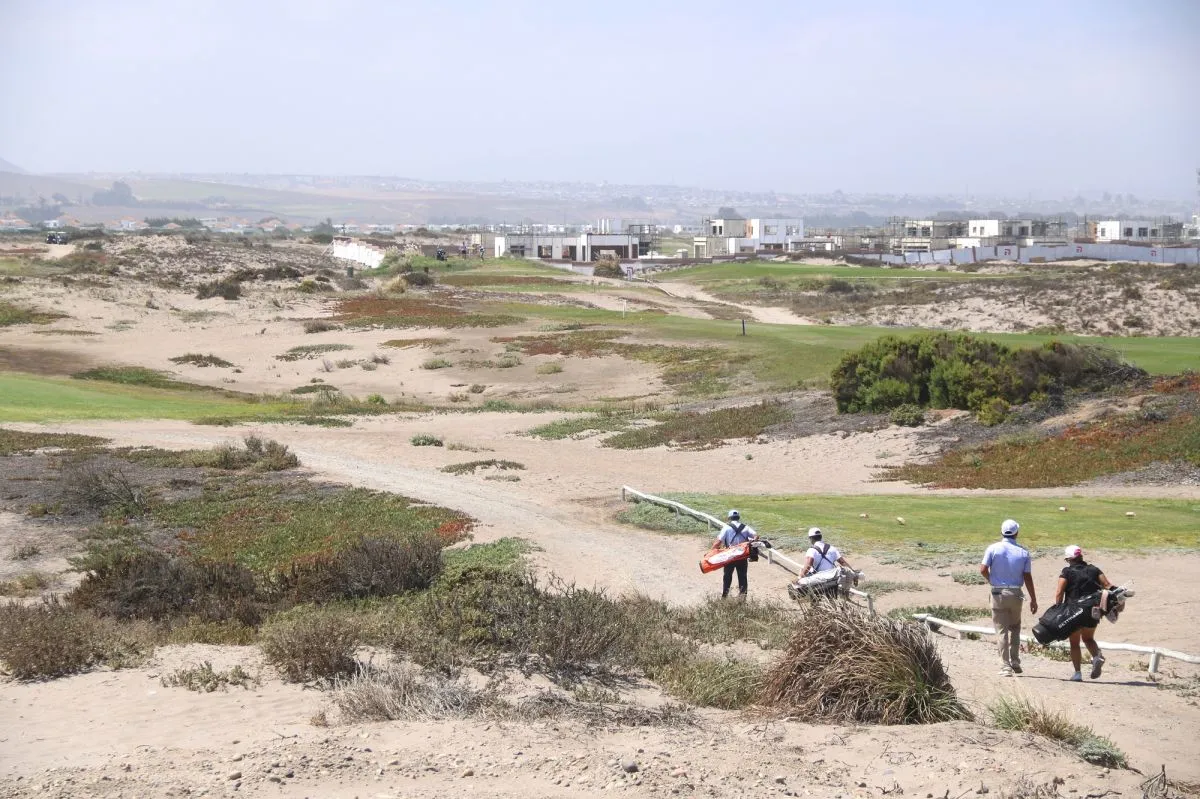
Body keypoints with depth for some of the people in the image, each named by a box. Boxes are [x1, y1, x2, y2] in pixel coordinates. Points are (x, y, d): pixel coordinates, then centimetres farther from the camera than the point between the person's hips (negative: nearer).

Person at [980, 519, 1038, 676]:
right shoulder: (1023, 552, -1)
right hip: (1015, 594, 2)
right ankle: (1015, 662, 17)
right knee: (1015, 627, 20)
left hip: (998, 593, -2)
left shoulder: (993, 549, -5)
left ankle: (1006, 666, -1)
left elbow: (983, 570, -11)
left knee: (1002, 630, 3)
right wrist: (1033, 599, 4)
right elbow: (1028, 577, -2)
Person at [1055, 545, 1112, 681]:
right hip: (1092, 611, 3)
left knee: (1074, 642, 9)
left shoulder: (1067, 572, -5)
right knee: (1088, 638, 23)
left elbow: (1059, 593, -12)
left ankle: (1077, 672, 3)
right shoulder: (1093, 570, 7)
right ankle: (1097, 656, -6)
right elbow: (1108, 586, -2)